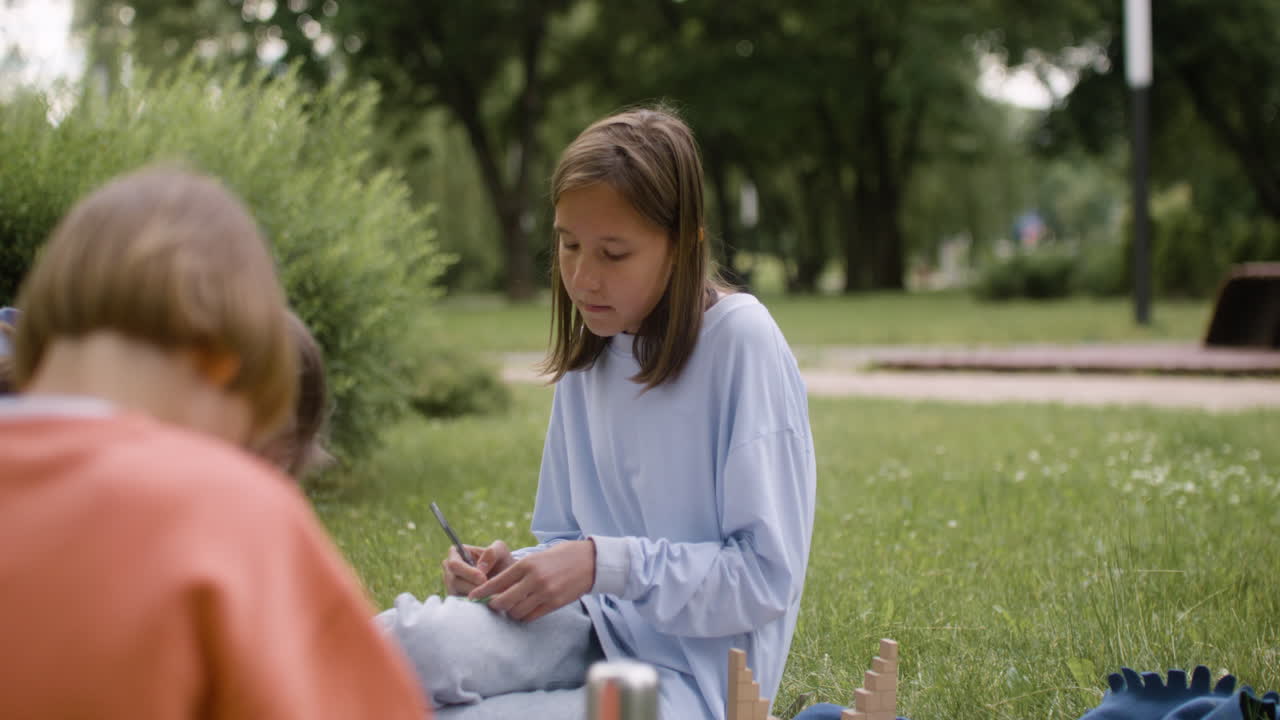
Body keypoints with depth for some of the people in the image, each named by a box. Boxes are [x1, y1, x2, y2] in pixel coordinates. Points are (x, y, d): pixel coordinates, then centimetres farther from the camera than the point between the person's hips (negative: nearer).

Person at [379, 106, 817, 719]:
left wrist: (603, 564, -19)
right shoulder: (588, 356, 9)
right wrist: (517, 570, -4)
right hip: (595, 629, 6)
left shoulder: (740, 341, -10)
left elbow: (767, 574, -13)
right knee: (407, 643, -26)